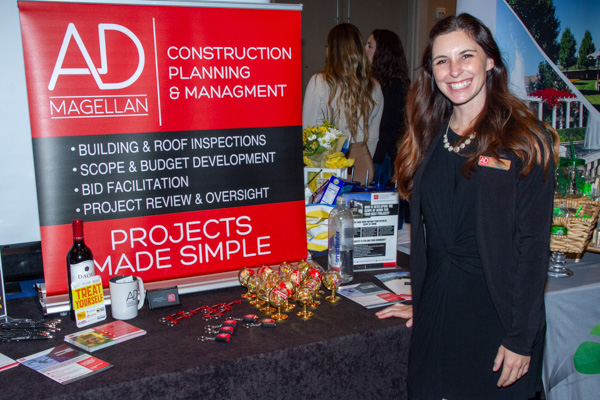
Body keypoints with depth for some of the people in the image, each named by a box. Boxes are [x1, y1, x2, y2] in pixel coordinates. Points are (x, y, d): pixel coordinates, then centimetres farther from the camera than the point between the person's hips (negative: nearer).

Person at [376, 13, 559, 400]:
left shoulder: (526, 141, -8)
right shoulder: (431, 137, 7)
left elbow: (533, 245, -11)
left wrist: (521, 338, -12)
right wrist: (420, 303, 12)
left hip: (496, 313, -4)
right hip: (436, 312, 4)